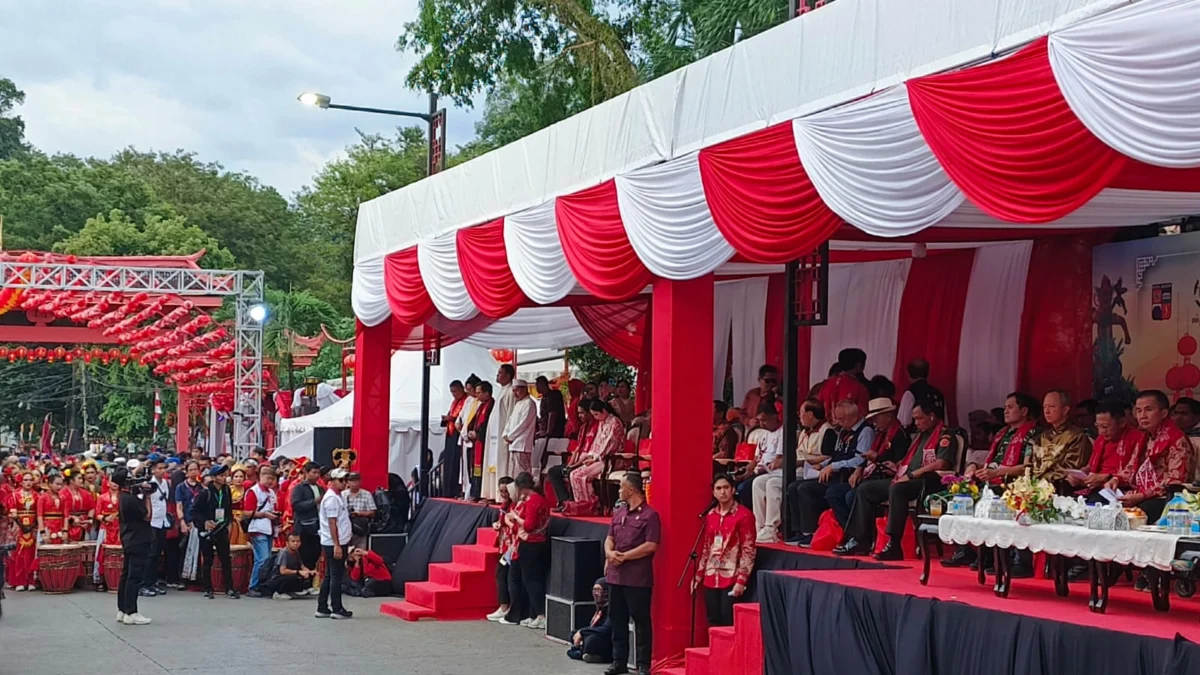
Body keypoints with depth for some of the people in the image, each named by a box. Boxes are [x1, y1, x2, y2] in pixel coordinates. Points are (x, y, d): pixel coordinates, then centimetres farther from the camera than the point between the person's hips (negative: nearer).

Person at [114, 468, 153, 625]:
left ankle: (122, 610, 18)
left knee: (126, 575, 13)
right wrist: (147, 496, -9)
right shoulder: (131, 499, -20)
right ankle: (131, 613, -8)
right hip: (138, 542, -11)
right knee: (135, 577, -8)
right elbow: (147, 516, -15)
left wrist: (144, 495, 6)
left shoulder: (125, 497, 10)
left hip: (129, 541, 11)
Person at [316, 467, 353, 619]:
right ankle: (337, 609, 0)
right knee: (336, 576, -5)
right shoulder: (331, 498, -14)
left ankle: (322, 608, 15)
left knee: (329, 576, 12)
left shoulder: (338, 496, 16)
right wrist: (337, 545, -22)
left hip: (338, 542, 10)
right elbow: (332, 523, -19)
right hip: (334, 544, -10)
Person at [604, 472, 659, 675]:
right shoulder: (619, 513, 14)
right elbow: (609, 538, 17)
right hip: (616, 575, 8)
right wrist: (610, 553, -5)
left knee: (641, 621, -2)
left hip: (638, 578, -8)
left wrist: (624, 556, -14)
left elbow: (650, 546, -16)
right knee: (617, 620, 12)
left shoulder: (649, 515, -10)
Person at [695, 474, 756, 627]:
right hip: (710, 578, 6)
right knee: (713, 623, 7)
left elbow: (749, 550, -9)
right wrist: (697, 576, 13)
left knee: (729, 623, -6)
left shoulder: (743, 515, -7)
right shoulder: (710, 516, 12)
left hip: (731, 579, -6)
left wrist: (741, 580, -15)